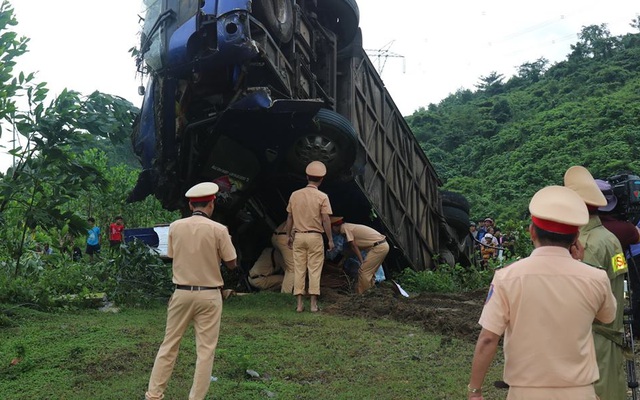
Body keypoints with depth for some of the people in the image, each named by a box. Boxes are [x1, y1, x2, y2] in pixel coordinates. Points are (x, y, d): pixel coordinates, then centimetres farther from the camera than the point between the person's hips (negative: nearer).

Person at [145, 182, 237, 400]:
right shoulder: (218, 230, -11)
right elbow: (231, 264, -3)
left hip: (182, 292, 3)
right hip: (209, 295, -3)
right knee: (205, 350, 6)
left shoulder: (175, 227, -1)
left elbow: (172, 256, 12)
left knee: (169, 344, 13)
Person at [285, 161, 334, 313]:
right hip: (315, 237, -3)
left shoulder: (295, 195, 2)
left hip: (298, 236, 3)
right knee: (314, 270, 3)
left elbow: (289, 217, 6)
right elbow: (326, 220, -9)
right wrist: (330, 239, -1)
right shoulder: (322, 197, -8)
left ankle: (299, 304, 9)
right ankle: (313, 304, 4)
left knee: (299, 270, 7)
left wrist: (289, 236, 16)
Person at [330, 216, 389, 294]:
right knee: (369, 272, 18)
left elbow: (354, 246, -8)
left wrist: (362, 262, -4)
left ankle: (359, 295, -2)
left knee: (363, 271, -7)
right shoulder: (348, 226, 21)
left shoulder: (344, 228, -7)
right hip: (384, 245, 10)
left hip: (378, 247, -10)